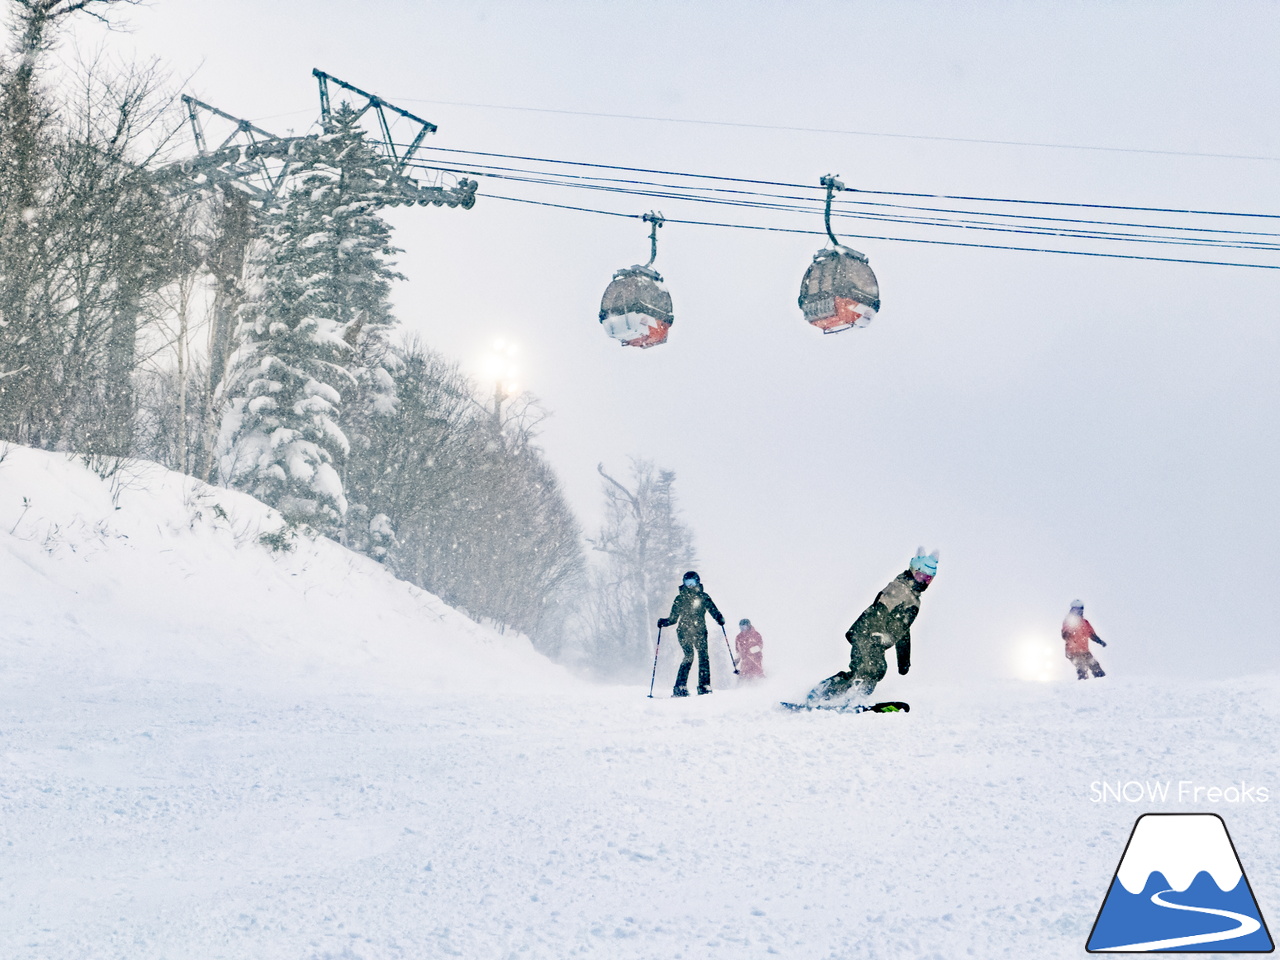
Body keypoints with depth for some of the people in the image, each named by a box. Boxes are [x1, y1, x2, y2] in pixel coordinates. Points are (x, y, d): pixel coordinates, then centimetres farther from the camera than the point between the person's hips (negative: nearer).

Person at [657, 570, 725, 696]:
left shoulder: (703, 597, 11)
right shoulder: (680, 598, 12)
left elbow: (714, 611, 7)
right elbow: (673, 618, 15)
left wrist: (720, 618, -14)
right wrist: (663, 622, -4)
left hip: (700, 631, 1)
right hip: (684, 631, -1)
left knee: (703, 656, -11)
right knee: (689, 655, -16)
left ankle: (704, 686, -7)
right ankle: (680, 687, -18)